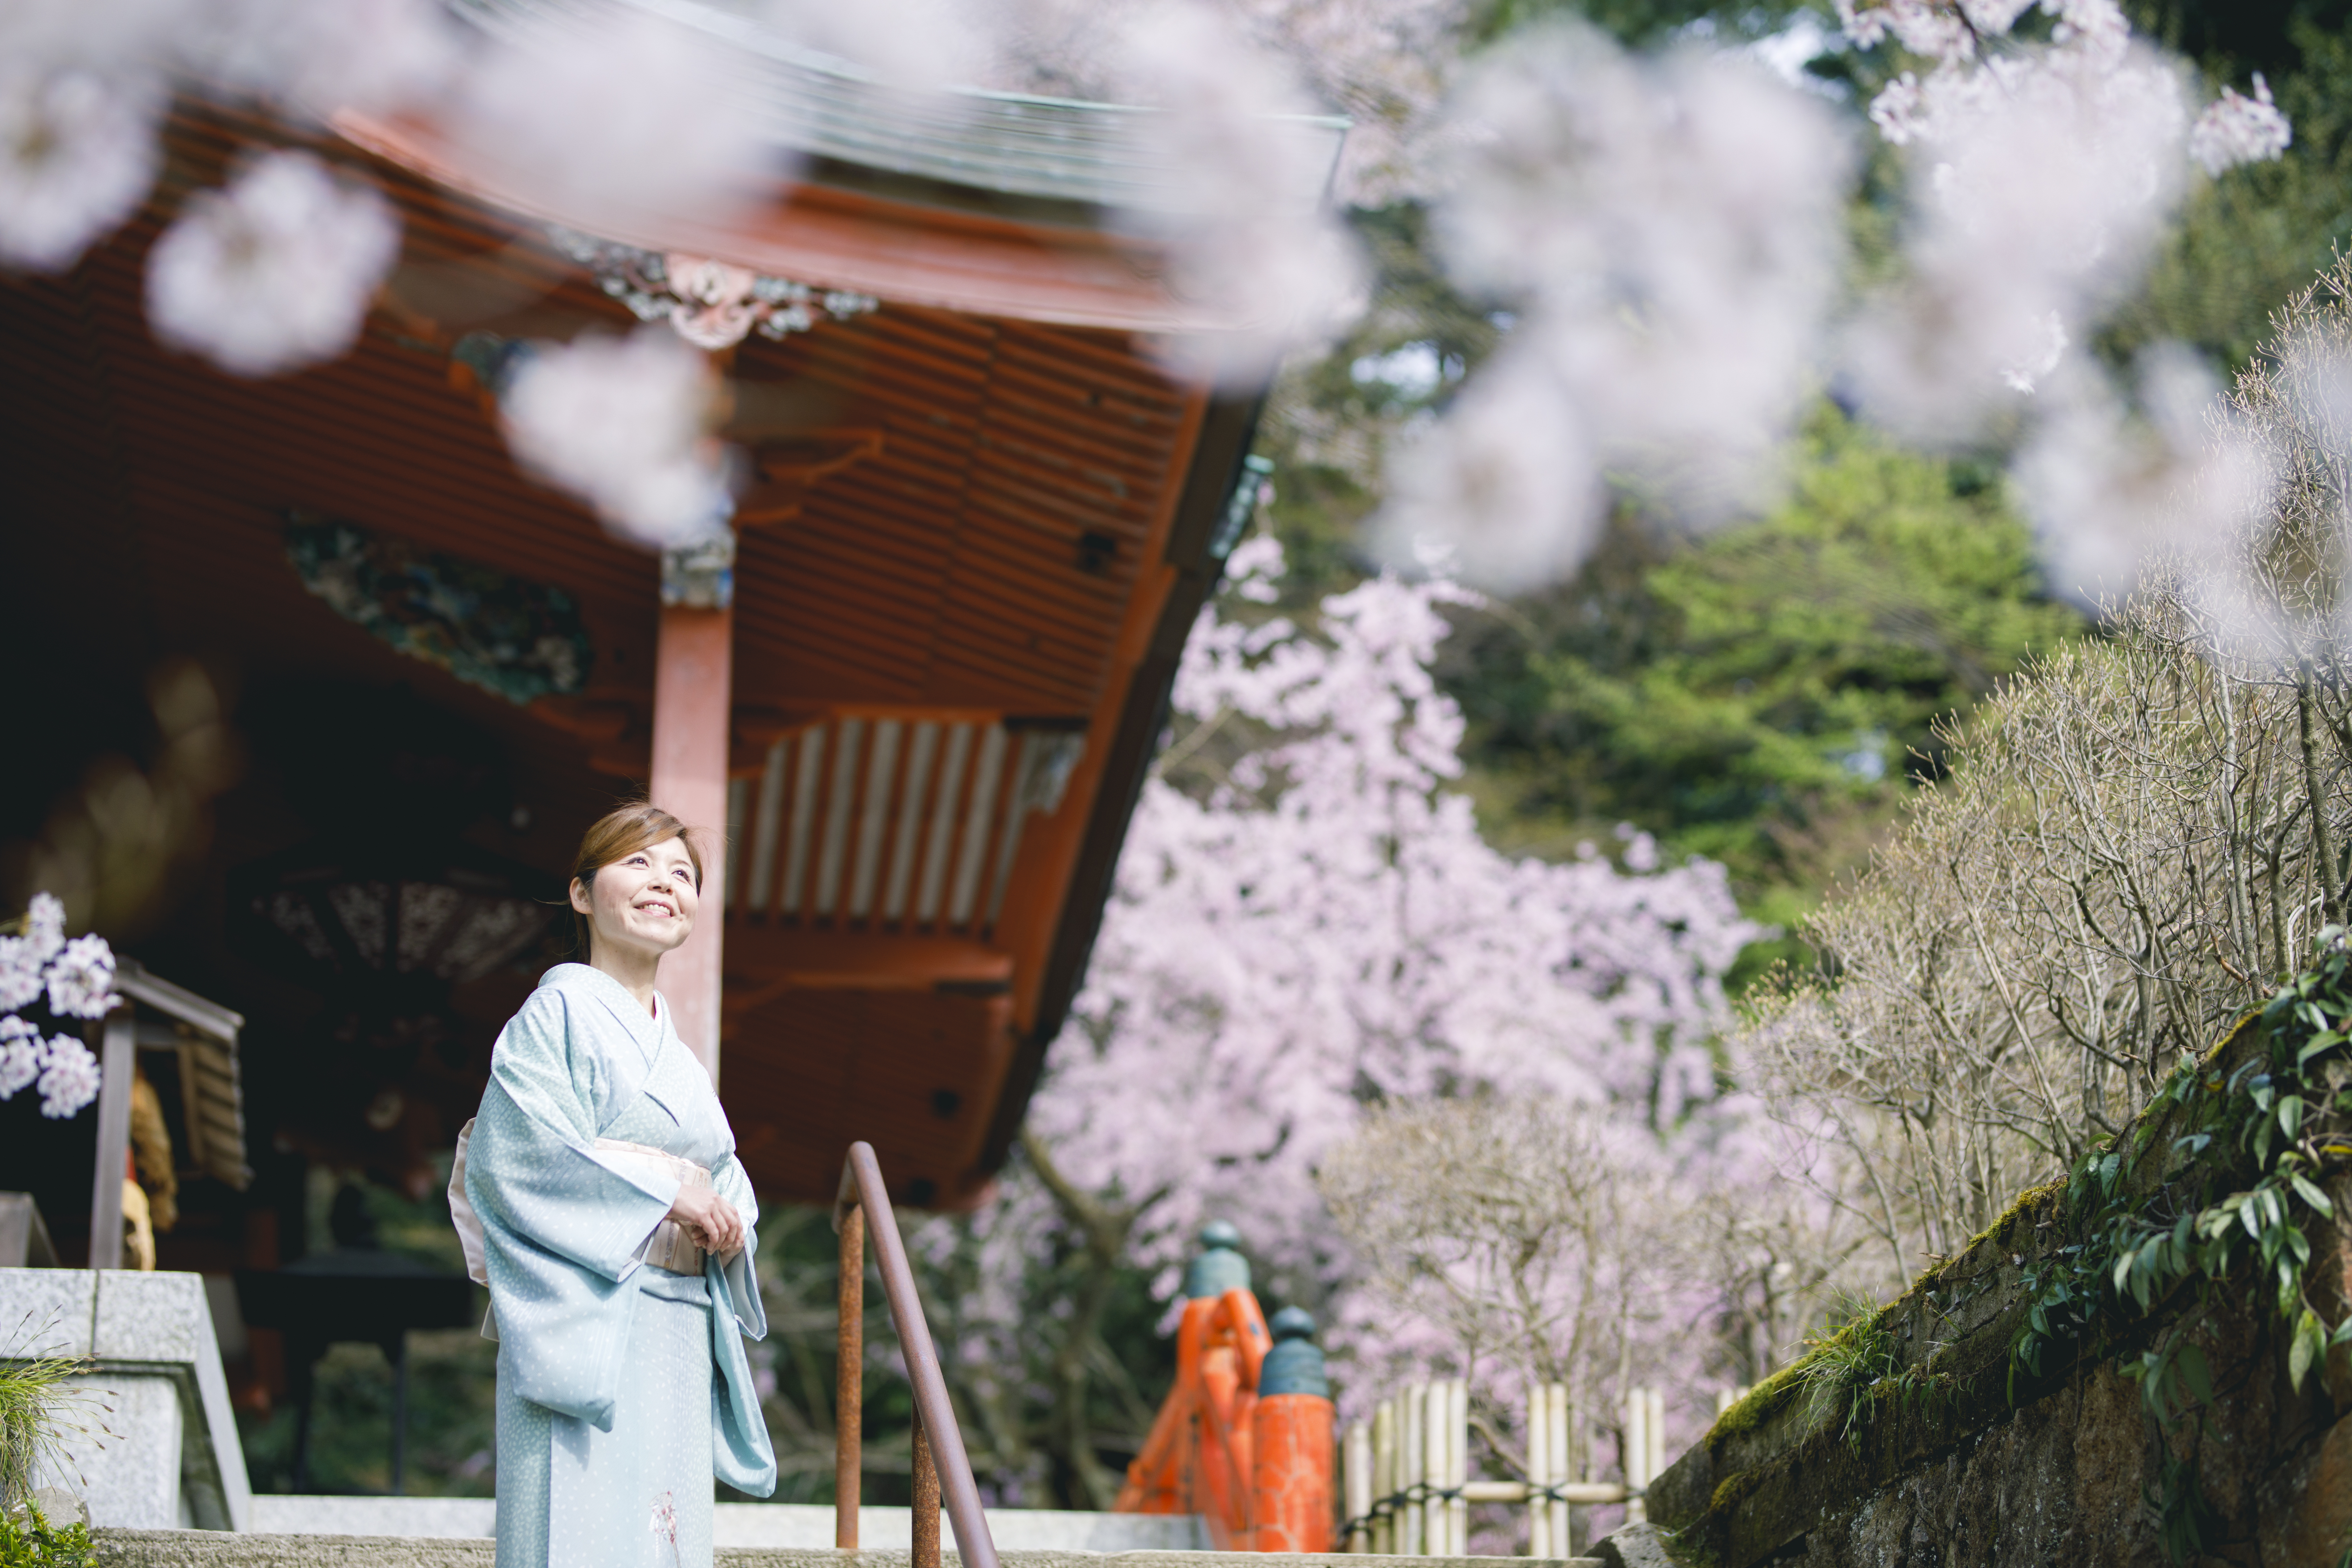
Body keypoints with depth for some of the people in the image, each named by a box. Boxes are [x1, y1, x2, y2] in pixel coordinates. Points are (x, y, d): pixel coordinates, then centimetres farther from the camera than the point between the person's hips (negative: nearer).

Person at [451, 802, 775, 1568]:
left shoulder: (677, 1052, 21)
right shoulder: (561, 1010, -3)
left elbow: (723, 1176, 18)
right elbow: (509, 1152, -15)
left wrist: (729, 1220, -6)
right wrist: (660, 1187, -15)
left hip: (677, 1341, 8)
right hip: (585, 1328, -8)